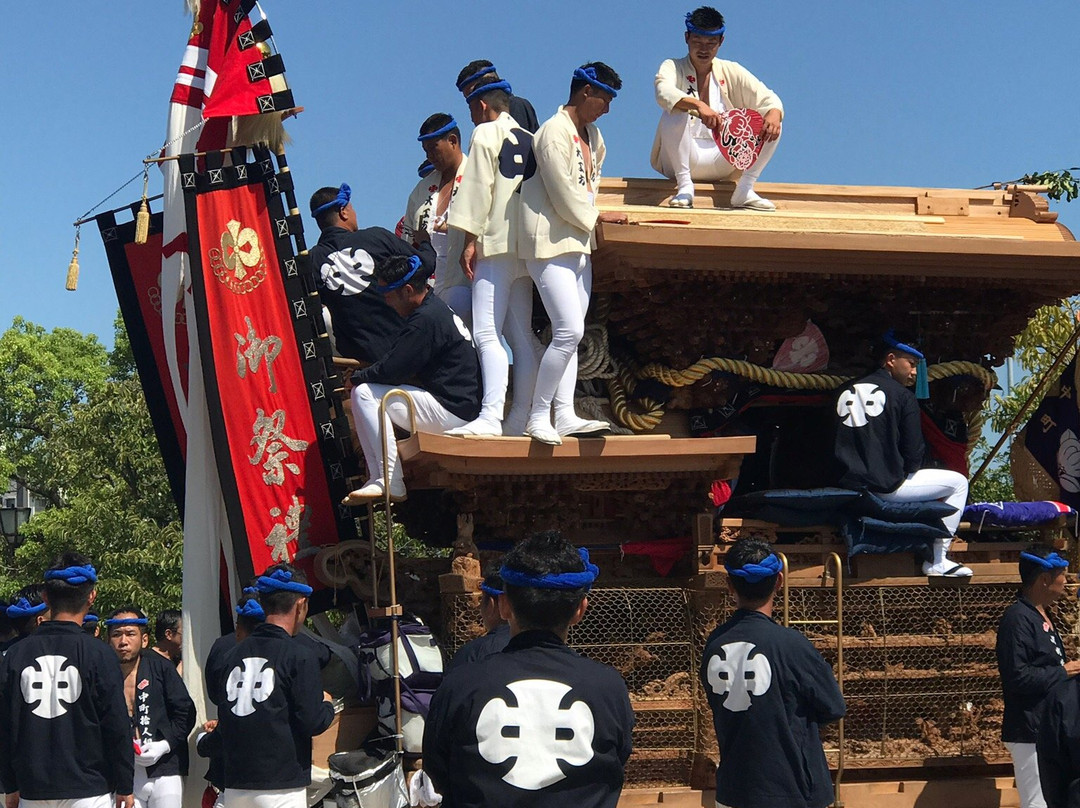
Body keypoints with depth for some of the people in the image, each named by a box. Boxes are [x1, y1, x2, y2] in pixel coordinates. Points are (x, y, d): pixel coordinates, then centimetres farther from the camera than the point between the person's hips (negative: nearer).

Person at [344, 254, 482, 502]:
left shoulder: (426, 319, -18)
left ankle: (391, 483, -13)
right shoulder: (436, 309, 16)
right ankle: (379, 480, 7)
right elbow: (396, 364, 19)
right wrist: (364, 374, 6)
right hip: (460, 405, 11)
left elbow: (391, 370, -19)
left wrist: (357, 377, -1)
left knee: (364, 393, -13)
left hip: (451, 411, -11)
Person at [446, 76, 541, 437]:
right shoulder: (531, 140, 19)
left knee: (487, 333, -15)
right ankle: (519, 419, 6)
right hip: (527, 246, 8)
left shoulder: (486, 133, 0)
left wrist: (469, 240, -8)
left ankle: (490, 416, -27)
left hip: (496, 244, -7)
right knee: (521, 335, 8)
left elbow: (478, 189, -8)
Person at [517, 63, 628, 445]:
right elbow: (565, 196, -16)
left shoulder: (590, 134, 15)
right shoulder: (555, 132, -15)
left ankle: (565, 415, 6)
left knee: (570, 333, 5)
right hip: (550, 243, -10)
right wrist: (597, 216, -1)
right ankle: (538, 416, -8)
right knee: (570, 331, -16)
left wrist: (589, 216, 12)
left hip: (578, 242, 10)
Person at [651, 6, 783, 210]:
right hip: (683, 160, -3)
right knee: (674, 113, -30)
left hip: (722, 161, 3)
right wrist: (698, 105, -44)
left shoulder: (731, 71, 9)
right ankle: (684, 185, -25)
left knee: (771, 125, -12)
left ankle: (744, 191, -12)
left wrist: (774, 115, -25)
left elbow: (769, 99, 1)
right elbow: (664, 93, -25)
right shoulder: (673, 67, 0)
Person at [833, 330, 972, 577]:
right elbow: (914, 455, -8)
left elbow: (836, 448, 16)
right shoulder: (902, 395, -6)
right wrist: (903, 474, 13)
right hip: (887, 487, -7)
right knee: (958, 482, 11)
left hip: (849, 485, 7)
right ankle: (937, 560, 7)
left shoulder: (845, 392, 12)